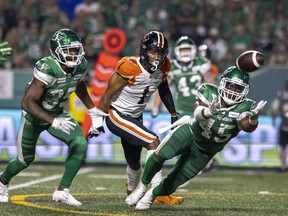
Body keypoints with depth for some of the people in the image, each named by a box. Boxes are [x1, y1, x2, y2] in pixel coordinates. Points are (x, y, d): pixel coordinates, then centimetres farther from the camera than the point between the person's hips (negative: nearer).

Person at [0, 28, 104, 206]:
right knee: (26, 159, 12)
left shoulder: (80, 66, -16)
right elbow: (27, 102, -39)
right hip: (34, 114, -5)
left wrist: (92, 109, 10)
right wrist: (53, 122, -46)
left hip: (58, 113, 5)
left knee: (80, 144, -19)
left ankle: (62, 191, -9)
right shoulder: (47, 69, -37)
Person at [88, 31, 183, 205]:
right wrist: (98, 121, -11)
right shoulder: (129, 68, -28)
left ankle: (132, 193, 50)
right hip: (117, 116, -7)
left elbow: (164, 91, 13)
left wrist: (174, 114, 16)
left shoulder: (162, 68, -8)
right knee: (153, 142, -23)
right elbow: (109, 94, -18)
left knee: (134, 162, 20)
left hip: (136, 117, 7)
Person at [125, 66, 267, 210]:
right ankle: (142, 186, 1)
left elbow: (247, 126, -36)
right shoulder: (209, 92, -17)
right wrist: (208, 112, -57)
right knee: (161, 154, -25)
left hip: (204, 152, 1)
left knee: (175, 181, -1)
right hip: (190, 133, -1)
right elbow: (198, 114, -33)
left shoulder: (244, 107, -17)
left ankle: (151, 195, 30)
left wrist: (253, 118, -60)